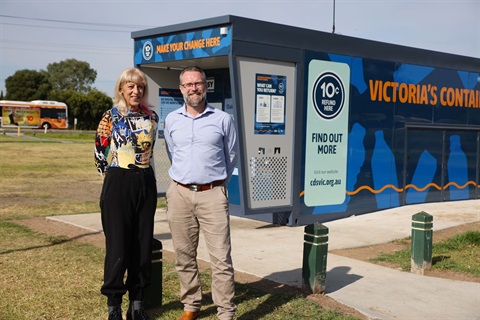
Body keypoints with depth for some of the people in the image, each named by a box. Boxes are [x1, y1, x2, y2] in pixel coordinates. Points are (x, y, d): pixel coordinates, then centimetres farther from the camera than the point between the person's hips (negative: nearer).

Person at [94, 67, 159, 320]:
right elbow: (99, 154, 2)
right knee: (118, 245, -2)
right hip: (118, 184, -4)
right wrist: (114, 176, 6)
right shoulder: (110, 117, -2)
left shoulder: (152, 117, 8)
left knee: (143, 245, 7)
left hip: (146, 183, 4)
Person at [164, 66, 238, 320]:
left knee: (221, 258, -5)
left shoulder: (223, 119, 1)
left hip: (212, 194, -2)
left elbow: (231, 155, 13)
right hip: (180, 194, 3)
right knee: (184, 256, 9)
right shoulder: (171, 120, 8)